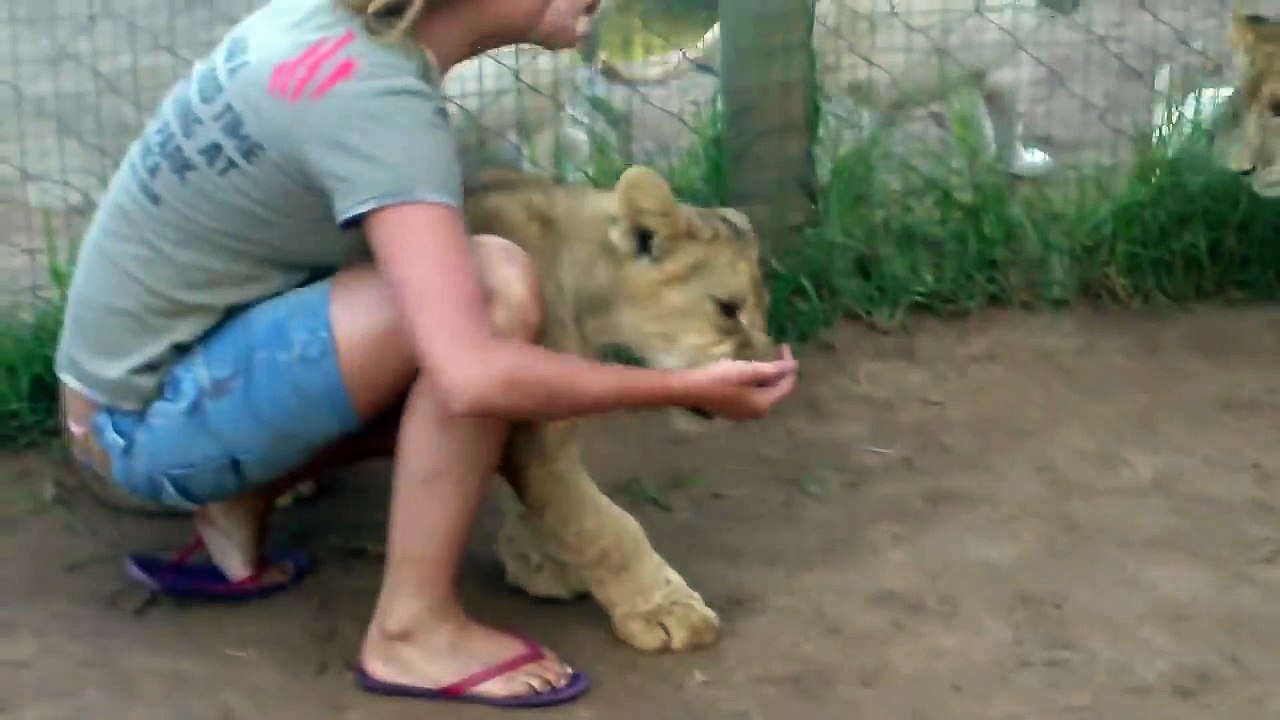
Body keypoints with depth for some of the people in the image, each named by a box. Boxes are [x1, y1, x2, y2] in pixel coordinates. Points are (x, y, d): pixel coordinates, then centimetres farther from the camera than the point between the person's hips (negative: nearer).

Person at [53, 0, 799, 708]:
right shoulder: (377, 102, -27)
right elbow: (474, 377, -35)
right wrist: (691, 388, -25)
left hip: (154, 370, 9)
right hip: (151, 419, -9)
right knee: (495, 284, -24)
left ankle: (234, 513, 11)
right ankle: (413, 629, -14)